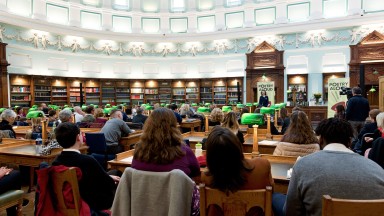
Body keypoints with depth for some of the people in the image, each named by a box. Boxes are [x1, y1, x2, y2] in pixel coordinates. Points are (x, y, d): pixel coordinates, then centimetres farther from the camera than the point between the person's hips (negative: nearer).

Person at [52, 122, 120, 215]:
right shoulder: (87, 161, -32)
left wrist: (108, 177, 8)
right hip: (92, 204, -6)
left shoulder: (56, 161, -10)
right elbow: (109, 185, -17)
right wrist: (112, 180, 5)